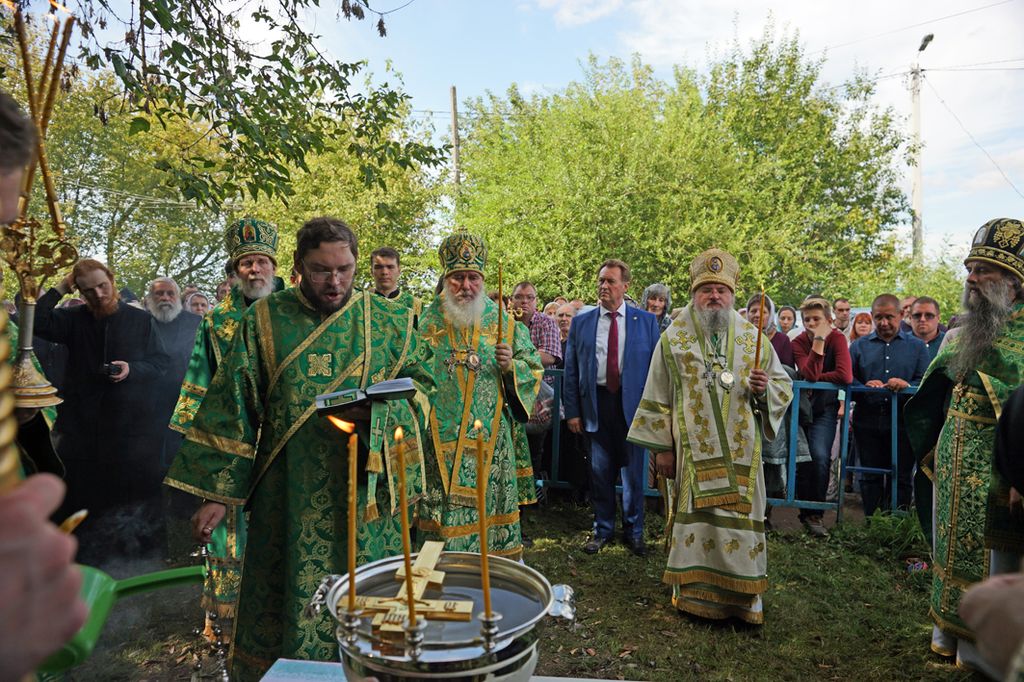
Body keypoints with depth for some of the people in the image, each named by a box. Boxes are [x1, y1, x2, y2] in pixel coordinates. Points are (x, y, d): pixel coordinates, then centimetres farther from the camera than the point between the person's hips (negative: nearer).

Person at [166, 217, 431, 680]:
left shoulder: (387, 321, 2)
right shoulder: (263, 320, 1)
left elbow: (420, 386, 7)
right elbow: (230, 411, 1)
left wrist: (381, 412, -13)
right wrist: (215, 493, -2)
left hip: (365, 495, 1)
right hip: (288, 498, 0)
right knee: (288, 605, 9)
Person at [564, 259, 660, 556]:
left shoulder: (646, 321, 2)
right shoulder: (580, 322, 5)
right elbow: (571, 371, 5)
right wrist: (572, 410, -1)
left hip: (633, 404, -1)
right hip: (596, 403, 1)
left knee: (634, 471, 9)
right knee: (599, 471, 10)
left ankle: (634, 531, 28)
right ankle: (602, 529, 27)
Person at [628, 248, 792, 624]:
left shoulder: (752, 337, 7)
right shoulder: (674, 338, 1)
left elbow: (784, 385, 12)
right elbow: (657, 397, 1)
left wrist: (765, 388, -11)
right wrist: (661, 446, -1)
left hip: (741, 453, 2)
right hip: (692, 452, -2)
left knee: (740, 518, 7)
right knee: (695, 519, 4)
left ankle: (743, 596, 24)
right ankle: (694, 594, 20)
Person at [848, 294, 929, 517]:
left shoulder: (917, 346, 9)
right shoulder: (859, 345, 11)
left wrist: (907, 385, -20)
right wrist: (864, 387, -16)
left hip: (903, 421, -1)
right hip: (867, 421, 1)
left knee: (901, 477, 5)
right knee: (870, 477, 9)